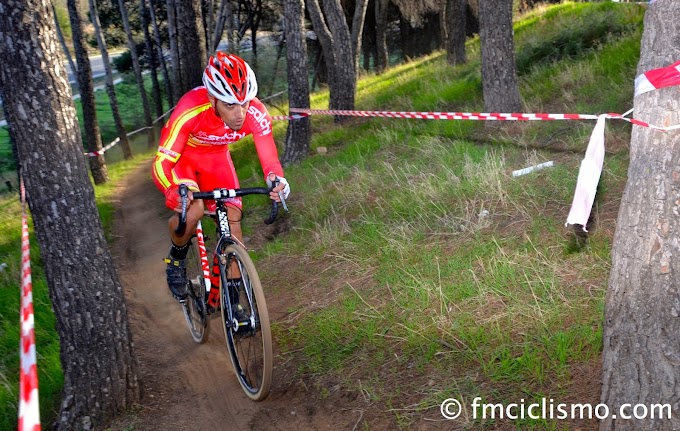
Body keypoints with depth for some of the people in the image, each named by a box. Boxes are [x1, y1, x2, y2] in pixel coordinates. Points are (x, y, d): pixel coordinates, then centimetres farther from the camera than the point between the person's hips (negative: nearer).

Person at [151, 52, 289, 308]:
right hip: (180, 156, -3)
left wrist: (277, 181, -45)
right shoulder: (190, 110, -39)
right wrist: (174, 191, -57)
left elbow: (269, 159, -22)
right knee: (193, 210, -29)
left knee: (232, 219, -11)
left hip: (216, 157, 3)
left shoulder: (256, 114, -31)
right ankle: (176, 259, 5)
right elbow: (161, 163, -36)